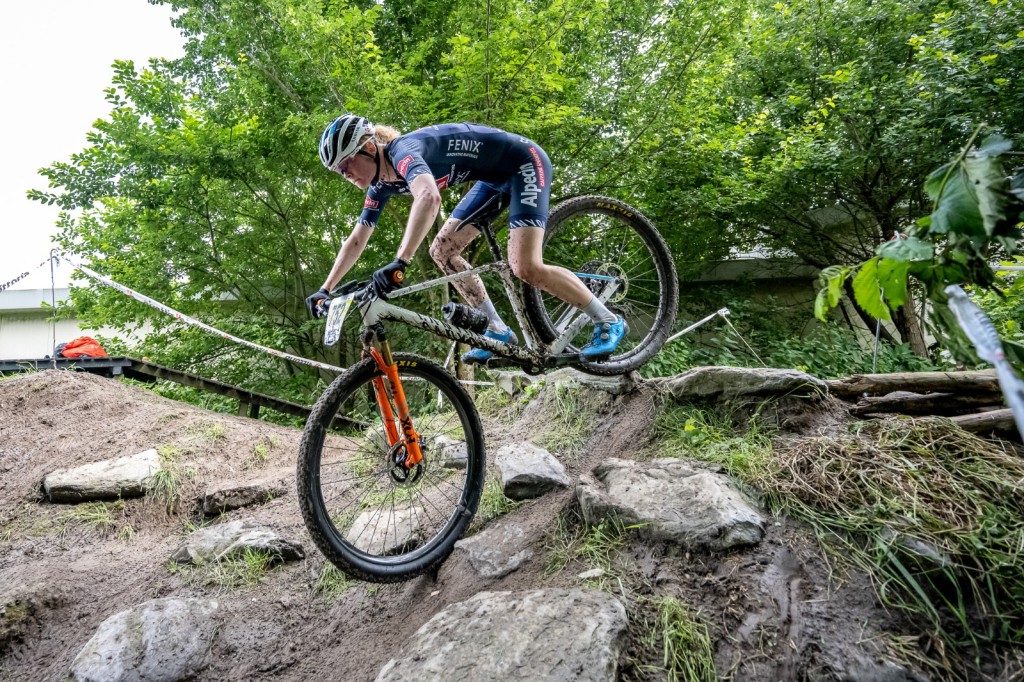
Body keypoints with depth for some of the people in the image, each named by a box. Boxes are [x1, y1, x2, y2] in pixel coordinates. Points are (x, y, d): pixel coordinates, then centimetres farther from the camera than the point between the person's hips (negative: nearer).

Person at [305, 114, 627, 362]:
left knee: (525, 267, -21)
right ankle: (497, 329, 10)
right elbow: (356, 241, 9)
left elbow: (429, 197, -50)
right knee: (442, 251, 3)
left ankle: (608, 321, -4)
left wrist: (399, 263, -56)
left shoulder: (402, 150, -27)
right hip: (496, 177, 9)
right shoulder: (382, 184, 1)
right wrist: (325, 290, 7)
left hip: (524, 163, -9)